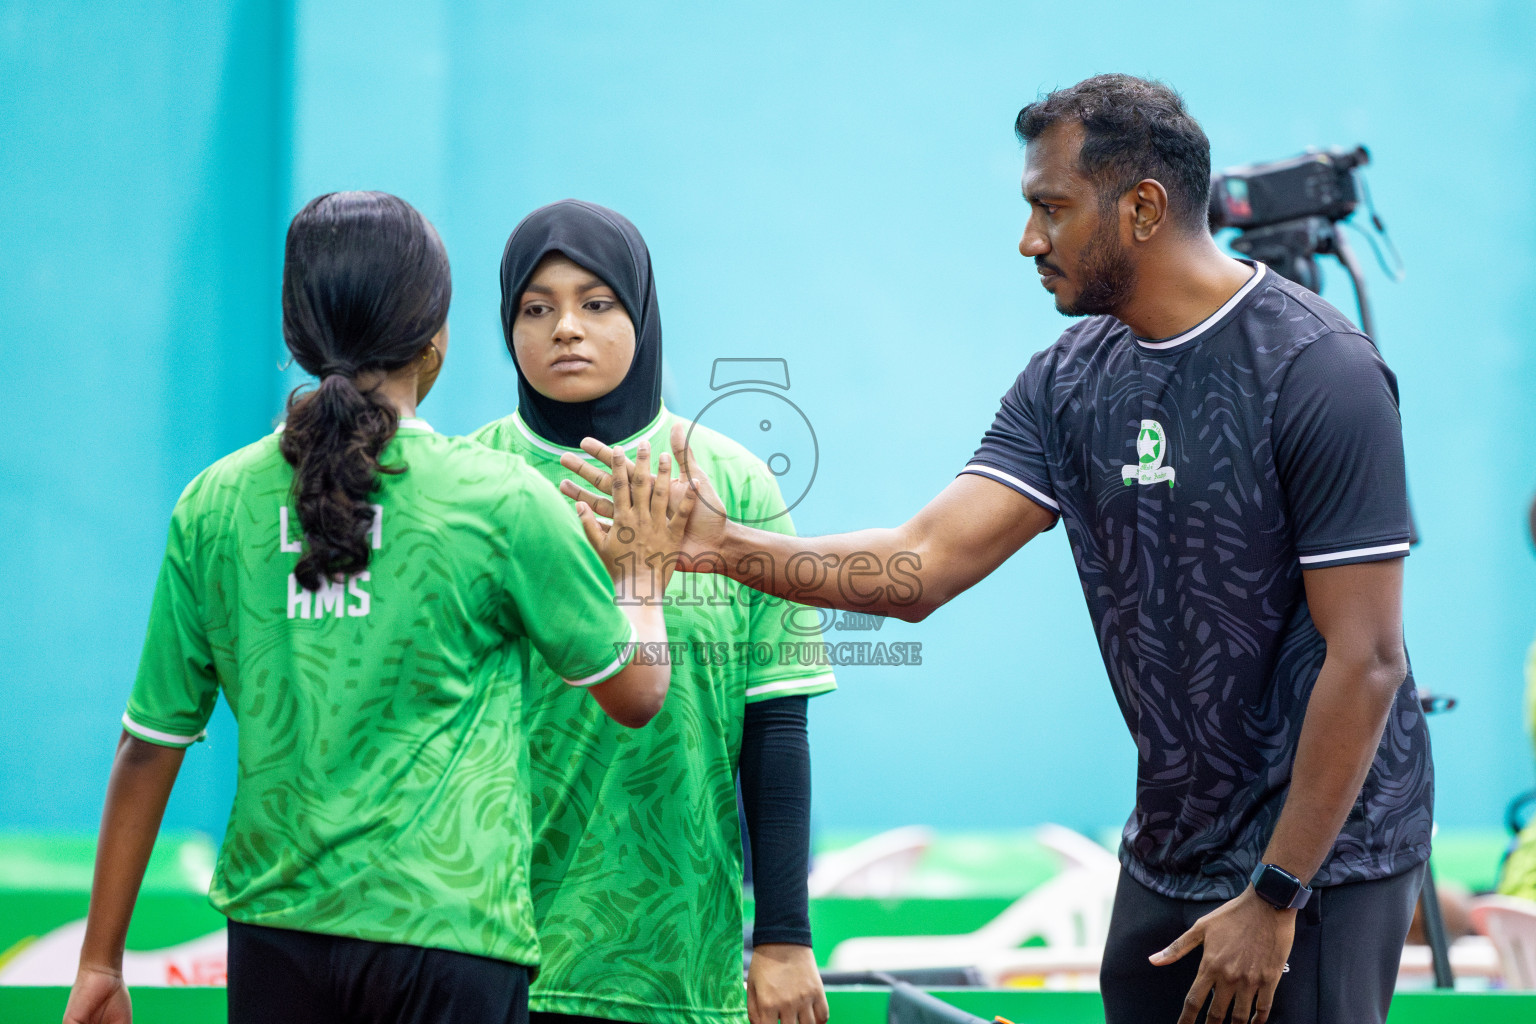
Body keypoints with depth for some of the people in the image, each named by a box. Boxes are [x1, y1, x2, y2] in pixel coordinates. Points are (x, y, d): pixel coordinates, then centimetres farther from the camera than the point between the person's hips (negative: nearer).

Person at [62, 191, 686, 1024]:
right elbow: (635, 691, 5)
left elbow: (149, 747, 5)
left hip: (274, 928, 3)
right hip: (448, 931, -3)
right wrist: (639, 567, 25)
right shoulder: (501, 502, -6)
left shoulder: (215, 504, 2)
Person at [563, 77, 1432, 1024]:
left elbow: (1365, 659, -18)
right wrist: (724, 546, -14)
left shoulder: (1320, 374, -15)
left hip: (1321, 858, -7)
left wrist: (1276, 896, -19)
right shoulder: (1071, 381, 6)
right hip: (1169, 858, 7)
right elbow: (924, 567, -2)